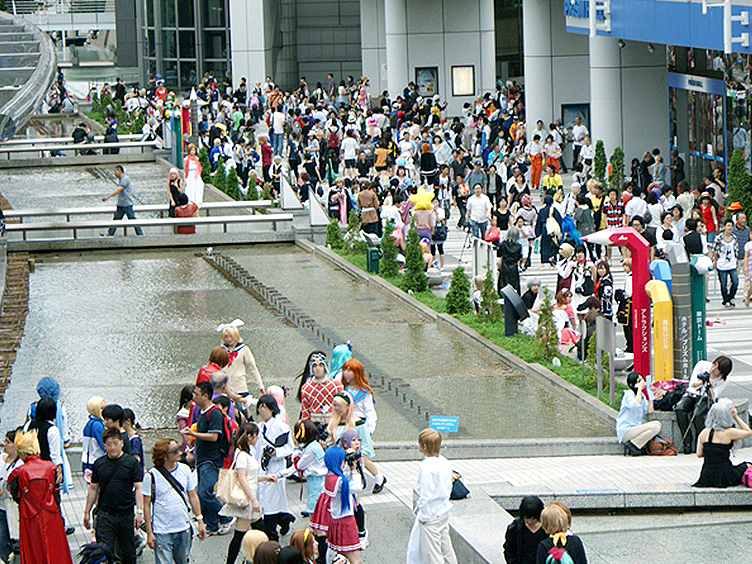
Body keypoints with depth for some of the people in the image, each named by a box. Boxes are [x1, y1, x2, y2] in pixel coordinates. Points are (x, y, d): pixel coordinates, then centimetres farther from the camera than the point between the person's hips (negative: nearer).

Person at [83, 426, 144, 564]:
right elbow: (93, 488, 14)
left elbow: (138, 488, -4)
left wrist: (139, 512, -13)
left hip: (126, 516, -1)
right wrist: (87, 512, 13)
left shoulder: (132, 463, -1)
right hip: (104, 515, 1)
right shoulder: (99, 464, 5)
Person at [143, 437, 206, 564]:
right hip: (162, 532, -4)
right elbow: (146, 506, -6)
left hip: (183, 529, 4)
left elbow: (192, 496, 13)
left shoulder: (185, 470, 3)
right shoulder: (152, 476, -10)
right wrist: (149, 533, -8)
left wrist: (200, 521, 10)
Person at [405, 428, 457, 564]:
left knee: (431, 550, 3)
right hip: (444, 511, 8)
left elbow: (426, 494, -22)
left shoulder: (426, 468, -24)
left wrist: (424, 516, -14)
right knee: (445, 544, 20)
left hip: (431, 515, -8)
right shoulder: (444, 462, 1)